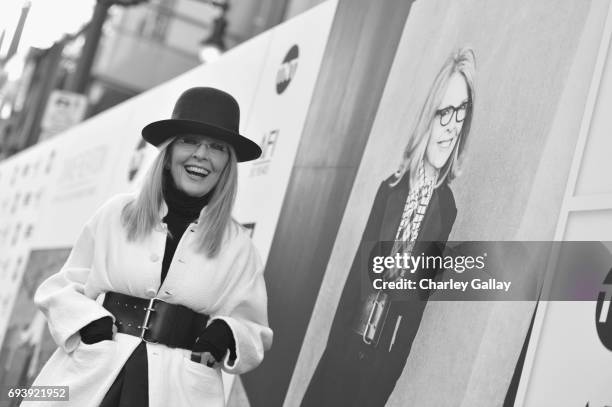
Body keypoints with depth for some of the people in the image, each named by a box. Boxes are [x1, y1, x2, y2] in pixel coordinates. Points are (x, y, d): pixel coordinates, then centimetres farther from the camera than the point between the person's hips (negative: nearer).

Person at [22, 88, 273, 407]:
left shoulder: (238, 246, 5)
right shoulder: (116, 214, 5)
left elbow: (255, 335, 12)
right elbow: (61, 288, 11)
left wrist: (227, 334, -9)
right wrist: (88, 321, -8)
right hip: (90, 380, 1)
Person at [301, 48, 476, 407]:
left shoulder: (449, 206, -10)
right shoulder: (391, 189, -3)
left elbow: (422, 290, -7)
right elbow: (360, 270, -3)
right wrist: (336, 347, -6)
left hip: (387, 361, -2)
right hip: (346, 346, 2)